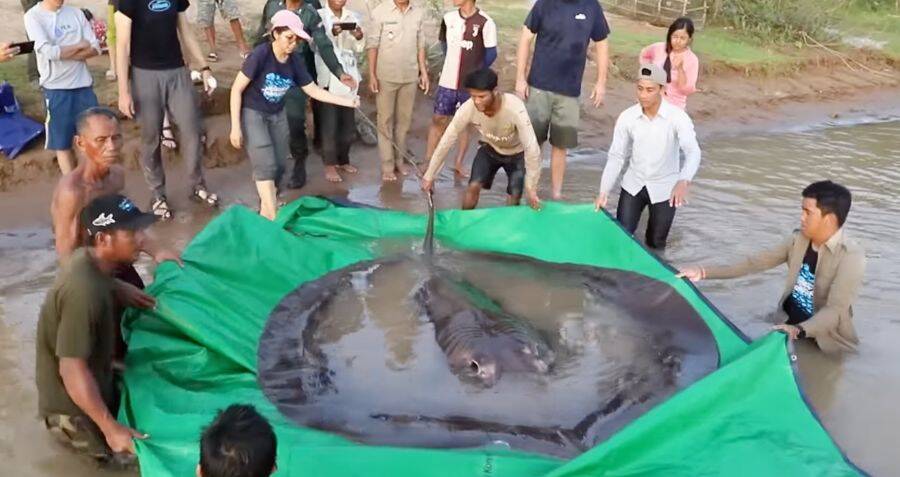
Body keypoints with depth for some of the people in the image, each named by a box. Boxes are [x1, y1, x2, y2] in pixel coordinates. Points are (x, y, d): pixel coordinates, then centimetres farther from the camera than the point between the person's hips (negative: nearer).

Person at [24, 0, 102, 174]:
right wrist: (80, 45, -8)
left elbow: (95, 48, -2)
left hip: (83, 85, 3)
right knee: (62, 143, 6)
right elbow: (48, 52, -19)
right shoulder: (33, 16, -8)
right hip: (56, 89, -3)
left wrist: (62, 53, -14)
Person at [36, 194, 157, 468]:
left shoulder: (90, 260, -6)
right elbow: (72, 370, -32)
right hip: (71, 404, -9)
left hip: (94, 376, 9)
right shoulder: (83, 290, -33)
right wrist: (111, 429, -29)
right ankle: (70, 429, 10)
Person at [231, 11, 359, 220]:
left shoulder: (295, 62, -7)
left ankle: (267, 205, 26)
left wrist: (347, 101, -6)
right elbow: (237, 89, -18)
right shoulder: (261, 54, -23)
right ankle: (271, 217, -7)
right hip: (253, 113, -6)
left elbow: (313, 90, 2)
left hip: (278, 115, 6)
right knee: (265, 164, -13)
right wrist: (235, 126, -20)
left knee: (279, 165, 7)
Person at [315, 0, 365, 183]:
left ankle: (343, 160, 24)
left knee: (348, 122, 9)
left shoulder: (354, 17, 10)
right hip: (327, 76, -4)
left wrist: (359, 37, -13)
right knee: (329, 122, -4)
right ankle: (330, 164, 5)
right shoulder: (318, 16, -2)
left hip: (348, 75, 4)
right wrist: (331, 33, -29)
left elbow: (358, 48, 9)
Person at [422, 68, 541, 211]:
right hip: (490, 149, 2)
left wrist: (531, 188, -34)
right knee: (473, 187, -14)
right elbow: (447, 140, -22)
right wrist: (429, 175, -17)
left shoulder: (516, 109, -40)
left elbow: (532, 148, -38)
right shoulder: (468, 107, -30)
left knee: (514, 198, -14)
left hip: (517, 154, -2)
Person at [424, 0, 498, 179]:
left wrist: (475, 72, 0)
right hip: (447, 82, 3)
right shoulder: (449, 18, 2)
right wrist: (452, 65, 14)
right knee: (438, 120, 5)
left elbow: (491, 53, -8)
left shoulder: (485, 23, -13)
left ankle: (458, 164, 19)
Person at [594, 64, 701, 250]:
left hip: (664, 188, -2)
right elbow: (616, 157, -5)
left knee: (655, 244, 9)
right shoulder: (626, 117, -10)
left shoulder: (678, 117, -18)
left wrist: (683, 182, -49)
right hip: (633, 185, 2)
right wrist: (604, 192, -12)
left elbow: (693, 152, -30)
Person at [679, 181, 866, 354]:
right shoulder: (799, 239, -2)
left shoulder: (851, 256, -22)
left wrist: (799, 331, -49)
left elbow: (834, 310, -31)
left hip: (823, 340, -6)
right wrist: (704, 272, -8)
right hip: (789, 322, 6)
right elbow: (755, 262, 0)